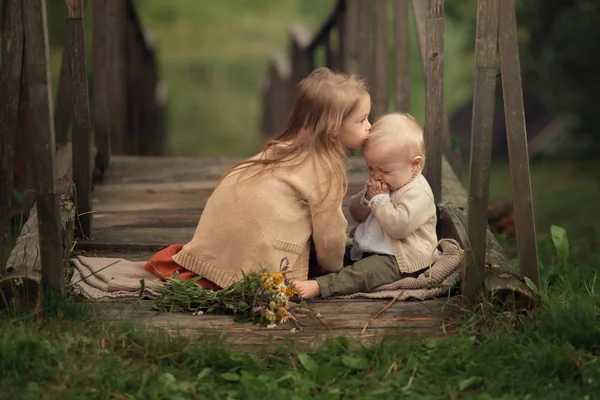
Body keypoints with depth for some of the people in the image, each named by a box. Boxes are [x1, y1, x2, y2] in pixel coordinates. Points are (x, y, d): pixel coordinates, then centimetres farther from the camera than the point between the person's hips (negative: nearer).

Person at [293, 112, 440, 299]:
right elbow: (356, 215, 14)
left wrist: (379, 199, -17)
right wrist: (367, 197, -8)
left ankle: (318, 286, -44)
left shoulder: (418, 193, -17)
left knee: (363, 272, -31)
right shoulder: (380, 183, 11)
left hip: (402, 260, -11)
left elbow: (398, 226, -29)